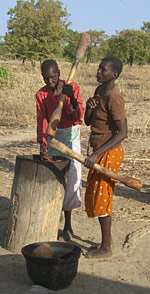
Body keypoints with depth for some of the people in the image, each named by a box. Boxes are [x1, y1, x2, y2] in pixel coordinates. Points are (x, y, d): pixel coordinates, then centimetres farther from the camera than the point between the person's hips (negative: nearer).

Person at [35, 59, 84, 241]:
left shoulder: (72, 88, -7)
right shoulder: (41, 95, -1)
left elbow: (78, 116, -15)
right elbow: (42, 120, -7)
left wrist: (72, 97, -33)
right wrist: (42, 141, -23)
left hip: (71, 136, -2)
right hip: (52, 137, 2)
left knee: (70, 178, -6)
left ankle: (68, 224, 4)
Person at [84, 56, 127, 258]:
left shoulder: (114, 99, -21)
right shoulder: (99, 91, 9)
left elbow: (122, 133, -25)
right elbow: (87, 122, 11)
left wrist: (97, 154, -28)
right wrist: (88, 106, -11)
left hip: (109, 153, -10)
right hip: (99, 152, 10)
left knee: (101, 197, -3)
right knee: (94, 196, 16)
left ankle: (106, 248, 10)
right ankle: (107, 239, 30)